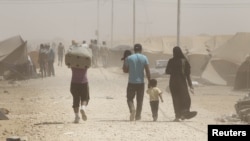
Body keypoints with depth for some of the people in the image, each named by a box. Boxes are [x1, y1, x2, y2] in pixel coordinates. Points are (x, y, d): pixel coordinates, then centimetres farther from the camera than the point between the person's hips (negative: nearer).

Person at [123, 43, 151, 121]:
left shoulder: (129, 58, -2)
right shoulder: (144, 58, -1)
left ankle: (132, 109, -19)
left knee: (130, 99, 8)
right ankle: (138, 116, 12)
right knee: (139, 100, 11)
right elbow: (147, 71, -6)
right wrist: (149, 82, -1)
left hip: (131, 82, -1)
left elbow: (125, 70, 3)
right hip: (141, 82, 1)